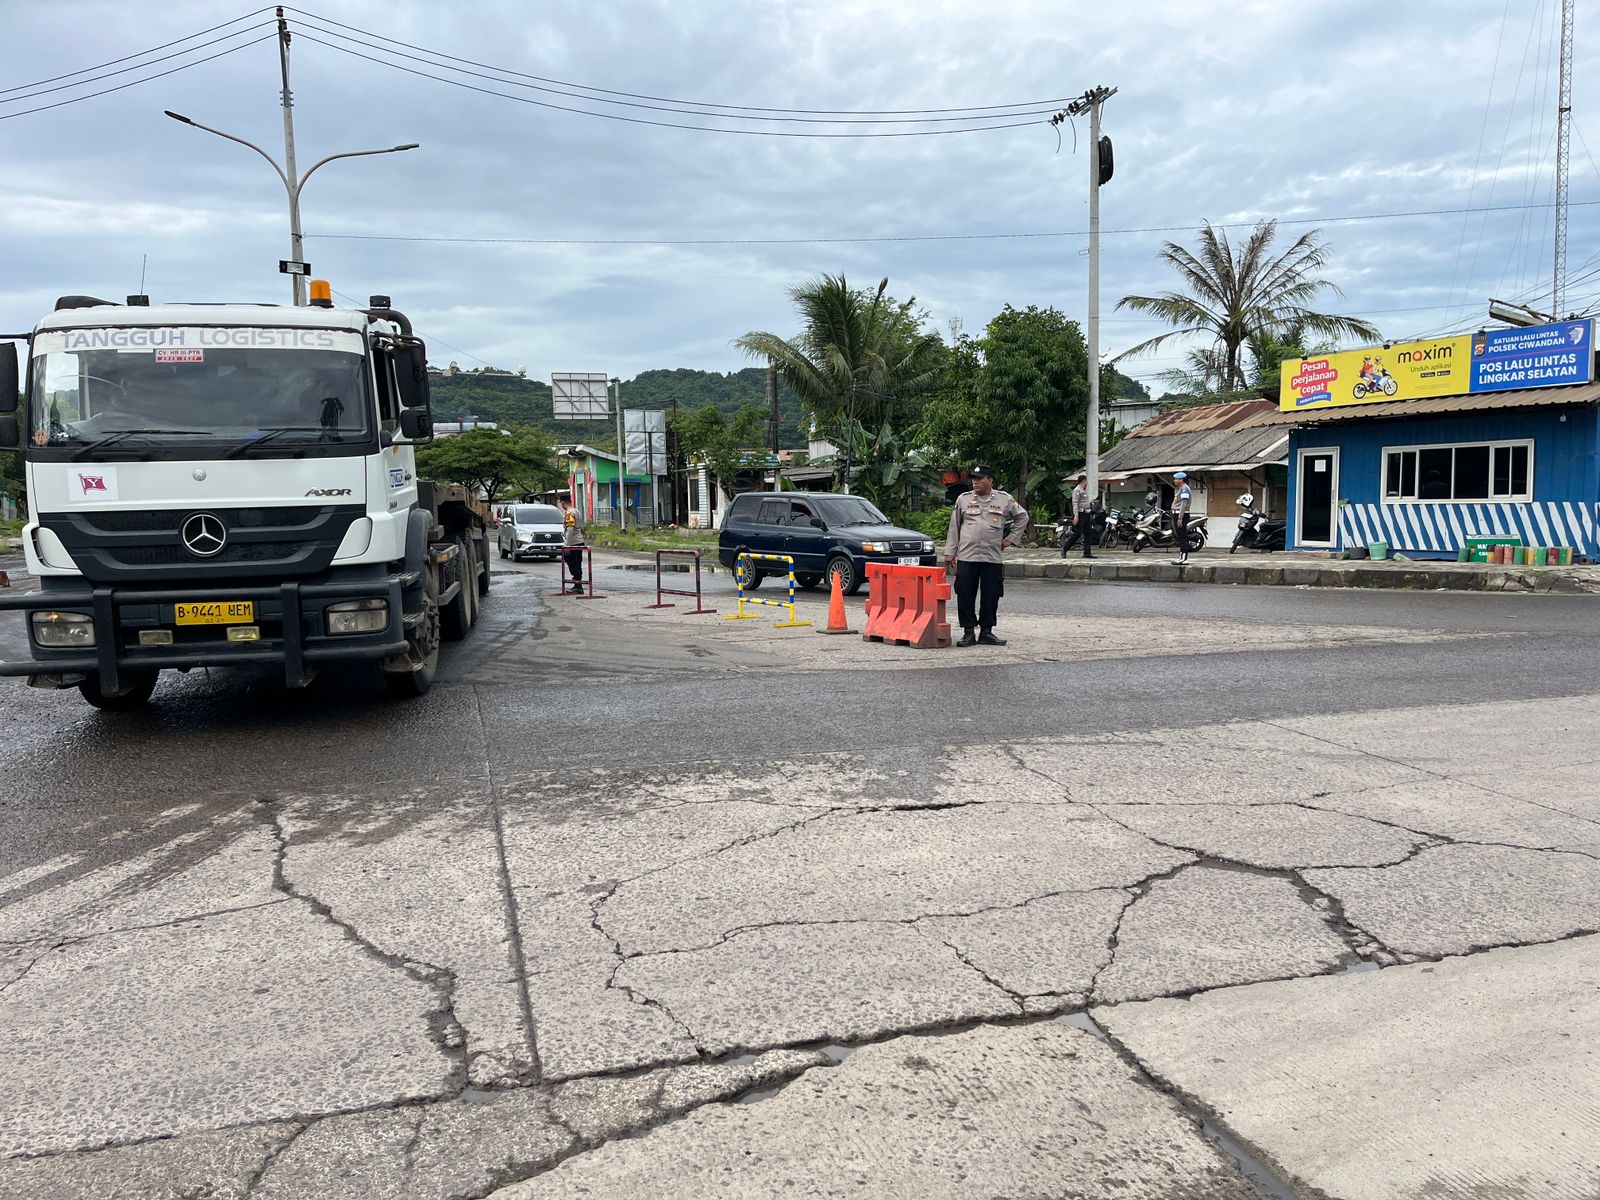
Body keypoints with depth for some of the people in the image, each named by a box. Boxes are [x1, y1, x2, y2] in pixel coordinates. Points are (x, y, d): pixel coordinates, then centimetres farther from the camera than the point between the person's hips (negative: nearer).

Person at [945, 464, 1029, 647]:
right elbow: (954, 527, 11)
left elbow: (1022, 517, 20)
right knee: (965, 596, -2)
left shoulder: (1004, 500, 7)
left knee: (991, 596, 4)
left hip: (993, 558, 0)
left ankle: (986, 632, 15)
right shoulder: (963, 499, 8)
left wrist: (1011, 538, 12)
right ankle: (969, 632, 6)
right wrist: (950, 552, 6)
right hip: (966, 557, 0)